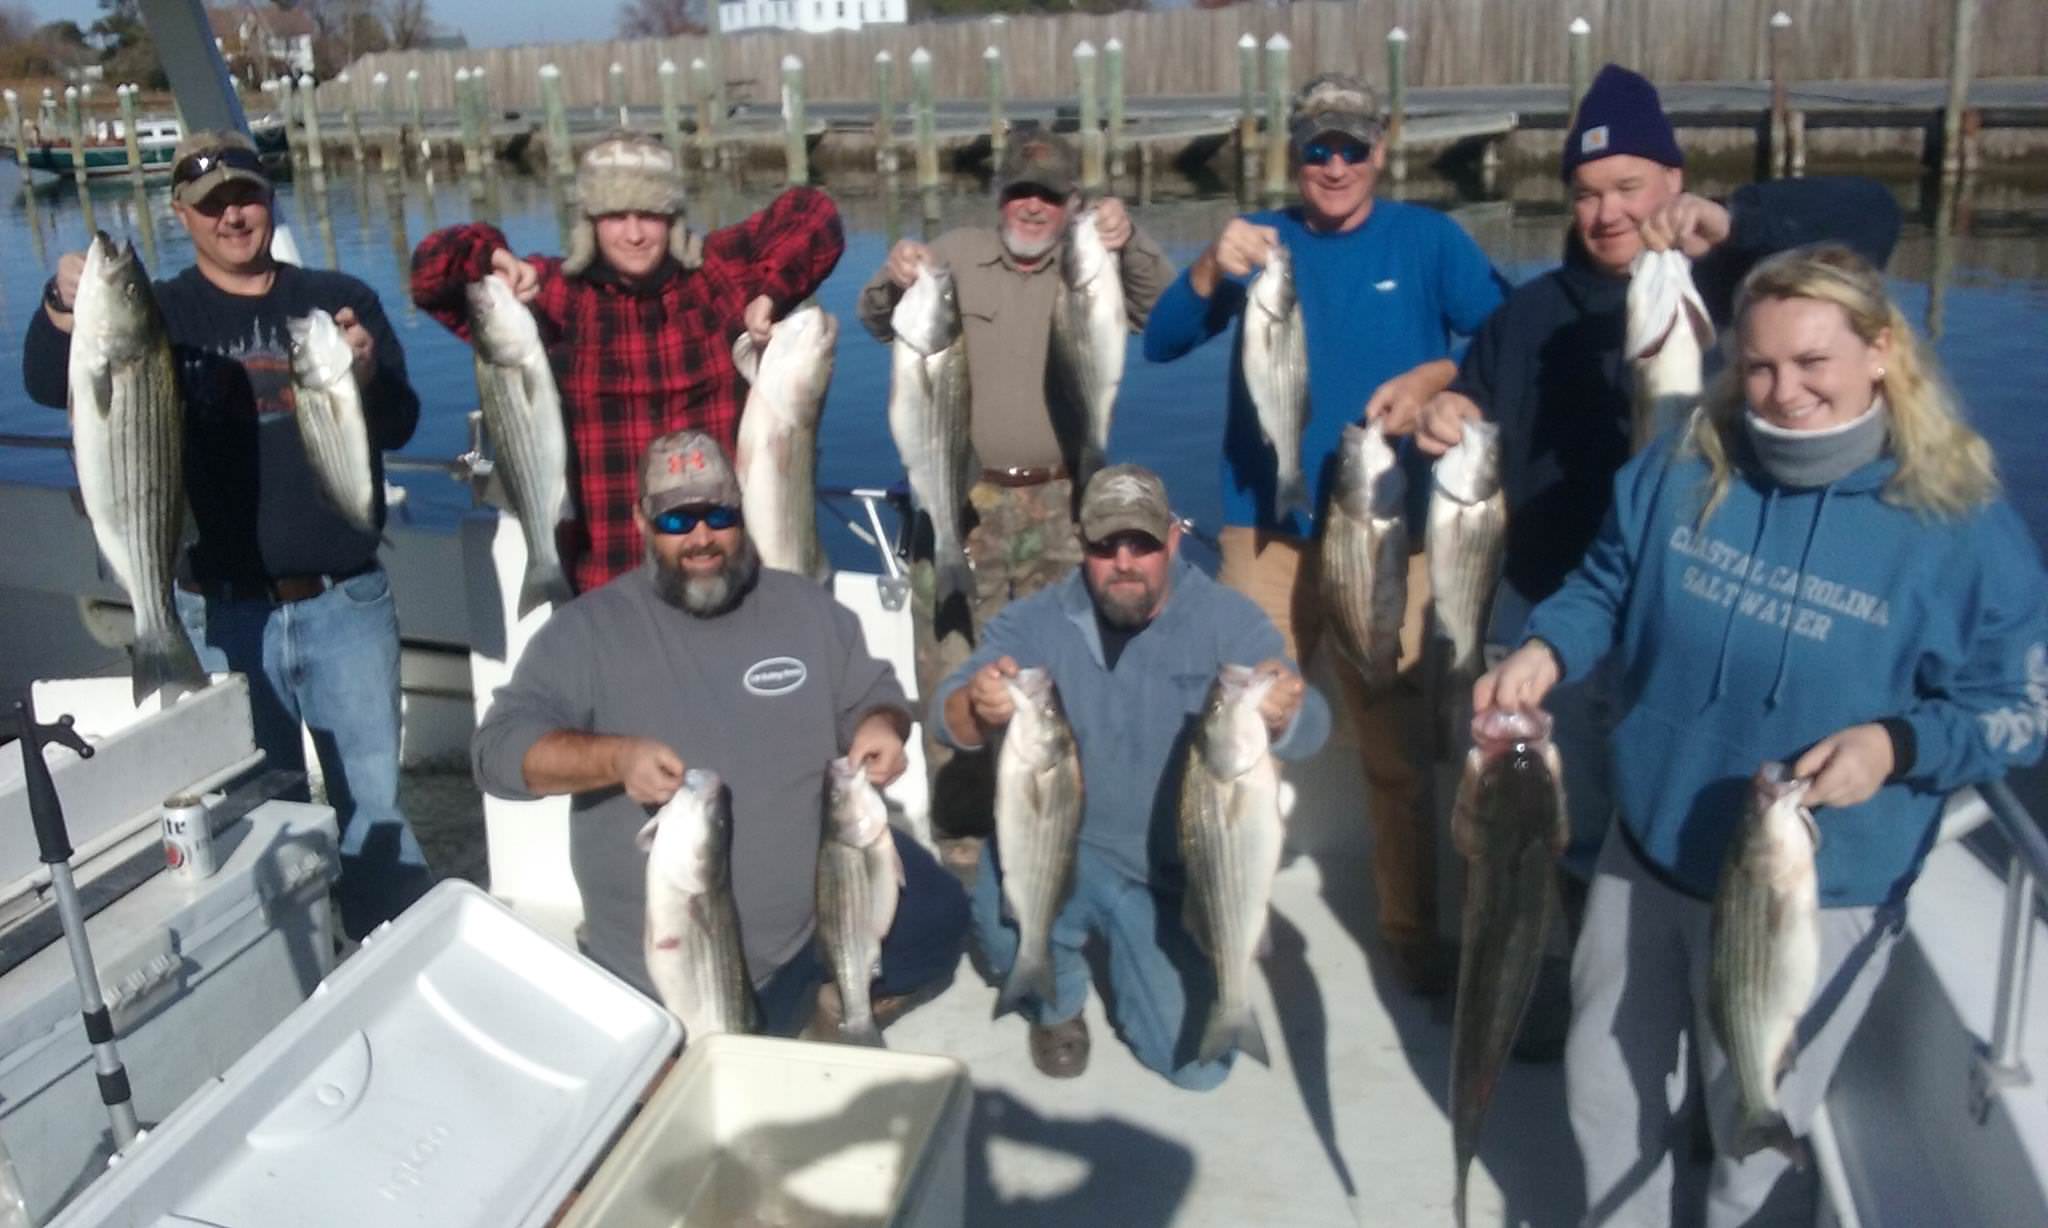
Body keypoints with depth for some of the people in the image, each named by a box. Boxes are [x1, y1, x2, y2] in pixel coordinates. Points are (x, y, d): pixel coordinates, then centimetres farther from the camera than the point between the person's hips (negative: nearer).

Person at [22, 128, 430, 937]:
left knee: (375, 801, 9)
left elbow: (399, 426, -4)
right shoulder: (161, 314, 2)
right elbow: (49, 386, -12)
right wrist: (64, 308, -33)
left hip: (345, 602, 0)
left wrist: (369, 376, -26)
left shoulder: (339, 300, 3)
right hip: (224, 615, 0)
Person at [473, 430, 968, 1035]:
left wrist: (881, 726, -14)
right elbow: (498, 748, -15)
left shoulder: (807, 607, 2)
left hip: (819, 898, 3)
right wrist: (615, 756, -34)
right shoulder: (587, 629, -9)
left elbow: (874, 694, 12)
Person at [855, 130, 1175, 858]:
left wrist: (1131, 246, -28)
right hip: (960, 502, -1)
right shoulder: (956, 255, 3)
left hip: (1059, 505, 2)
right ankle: (961, 827, 12)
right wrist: (893, 282, -25)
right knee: (954, 672, 0)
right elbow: (880, 324, -2)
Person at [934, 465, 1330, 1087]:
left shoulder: (1228, 619, -11)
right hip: (1061, 852, 0)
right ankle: (1059, 997, 5)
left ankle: (1126, 946, 27)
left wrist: (1284, 713, -49)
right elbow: (948, 716, -22)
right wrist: (978, 706, -47)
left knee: (1197, 1062, -5)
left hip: (1176, 874, 1)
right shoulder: (1032, 622, -10)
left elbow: (1310, 727, -24)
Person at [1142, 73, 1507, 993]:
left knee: (1398, 744, 5)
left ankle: (1412, 933, 22)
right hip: (1266, 527, 1)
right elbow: (1160, 344, -5)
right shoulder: (1257, 239, 6)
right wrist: (1211, 269, -23)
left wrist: (1434, 374, -20)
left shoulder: (1426, 239, 4)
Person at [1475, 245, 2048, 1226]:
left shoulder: (1963, 525, -16)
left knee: (1757, 1138, 17)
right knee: (1602, 1093, 24)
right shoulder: (1681, 469, -7)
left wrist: (1895, 746, -28)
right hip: (1646, 855, 4)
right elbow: (1603, 592, 4)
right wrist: (1545, 650, -16)